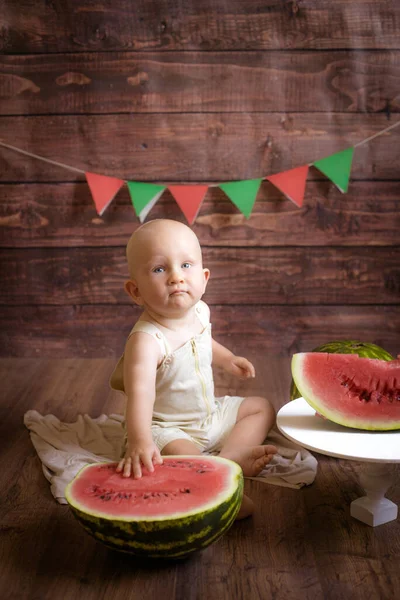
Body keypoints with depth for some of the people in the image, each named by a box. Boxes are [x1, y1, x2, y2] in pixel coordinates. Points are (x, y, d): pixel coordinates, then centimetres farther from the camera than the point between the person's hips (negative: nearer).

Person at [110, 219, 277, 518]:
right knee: (182, 455, -37)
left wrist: (227, 359, 14)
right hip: (167, 428, -8)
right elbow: (140, 394, -47)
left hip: (211, 414, 9)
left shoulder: (200, 311, -6)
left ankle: (230, 455, -11)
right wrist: (139, 442, -60)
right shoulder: (146, 339, -32)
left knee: (262, 407, 11)